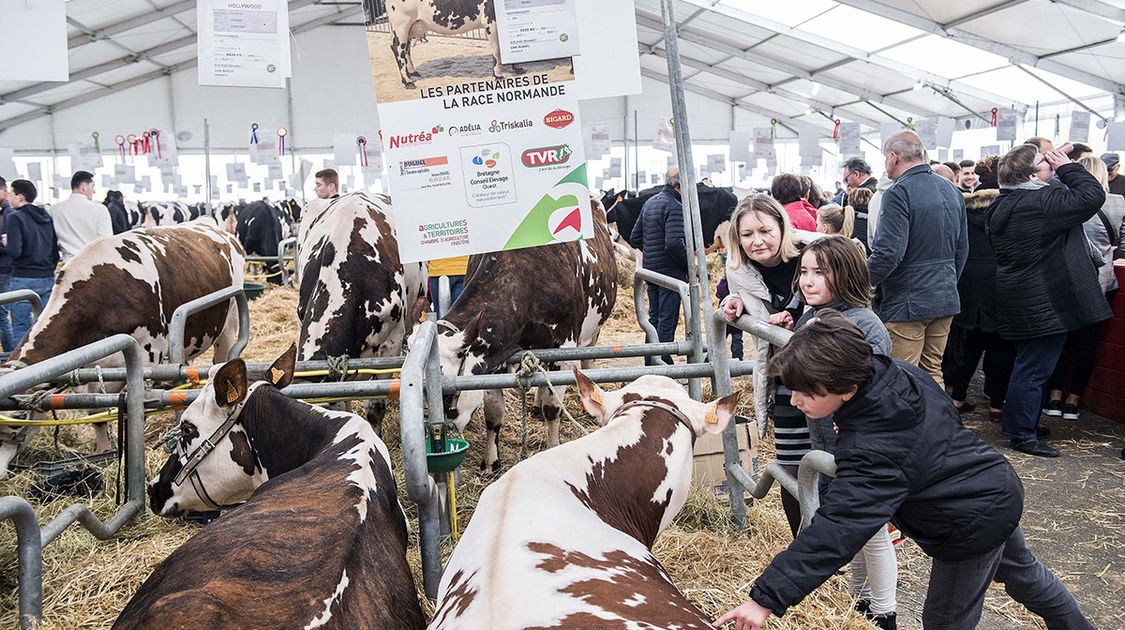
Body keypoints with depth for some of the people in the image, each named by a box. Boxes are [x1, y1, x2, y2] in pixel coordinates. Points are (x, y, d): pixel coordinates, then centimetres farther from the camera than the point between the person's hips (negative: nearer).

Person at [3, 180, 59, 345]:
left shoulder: (14, 217, -8)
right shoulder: (47, 217, 11)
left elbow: (15, 251, -17)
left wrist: (5, 242, 3)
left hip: (24, 280, -6)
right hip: (48, 278, 6)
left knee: (20, 327, 2)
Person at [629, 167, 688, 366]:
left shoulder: (650, 203, 12)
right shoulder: (675, 206, -15)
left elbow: (635, 239, 14)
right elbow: (675, 243, -25)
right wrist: (689, 264, -13)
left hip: (649, 270, 9)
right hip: (670, 271, -9)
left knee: (655, 317, 17)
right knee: (668, 320, -2)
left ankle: (650, 363, 23)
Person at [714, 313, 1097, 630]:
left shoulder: (870, 454, -37)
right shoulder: (900, 372, -13)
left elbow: (835, 533, -41)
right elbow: (946, 413, 7)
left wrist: (767, 598, -42)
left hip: (973, 526, -9)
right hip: (1001, 487, 9)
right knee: (1019, 569, 34)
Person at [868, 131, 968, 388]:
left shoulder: (899, 193, -15)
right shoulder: (953, 192, 13)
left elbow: (888, 254, -22)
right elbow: (962, 249, 19)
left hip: (907, 304, -8)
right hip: (946, 301, 8)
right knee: (933, 373, 17)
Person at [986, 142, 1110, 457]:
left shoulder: (1002, 204, 9)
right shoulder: (1041, 201, -21)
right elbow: (1093, 195, -21)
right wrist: (1067, 167, -11)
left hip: (1019, 297, 10)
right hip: (1044, 301, -10)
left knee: (1028, 365, 21)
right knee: (1034, 369, -1)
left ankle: (1021, 423, 32)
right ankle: (1023, 434, 8)